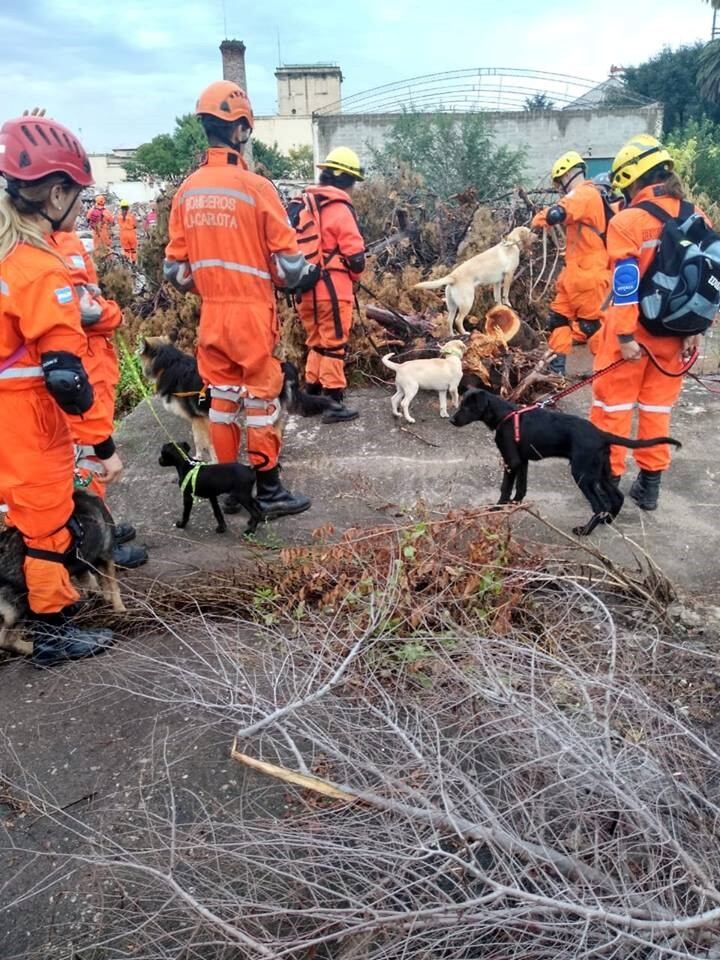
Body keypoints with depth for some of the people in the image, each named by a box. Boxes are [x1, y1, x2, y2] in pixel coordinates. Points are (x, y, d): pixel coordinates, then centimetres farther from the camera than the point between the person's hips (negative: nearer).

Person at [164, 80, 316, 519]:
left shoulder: (187, 191, 4)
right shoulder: (255, 187, -12)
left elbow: (176, 266, 7)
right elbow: (288, 261, -10)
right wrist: (307, 273, 11)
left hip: (211, 313, 5)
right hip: (253, 311, -5)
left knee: (222, 402, 13)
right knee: (262, 401, 4)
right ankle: (269, 492, 12)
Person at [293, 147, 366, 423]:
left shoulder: (303, 205, 13)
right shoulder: (339, 208, -10)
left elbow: (303, 246, 14)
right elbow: (355, 255, -11)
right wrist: (355, 274, 7)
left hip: (304, 289, 7)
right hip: (331, 288, -7)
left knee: (316, 343, 19)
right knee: (334, 345, 1)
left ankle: (312, 395, 25)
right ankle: (334, 403, 4)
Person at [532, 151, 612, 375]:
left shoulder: (584, 193, -15)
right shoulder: (589, 195, 19)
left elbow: (556, 214, -30)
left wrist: (539, 220, -11)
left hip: (588, 274, -10)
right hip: (578, 272, 10)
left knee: (590, 323, -1)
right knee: (559, 317, 10)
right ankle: (555, 368, 14)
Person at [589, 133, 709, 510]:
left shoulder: (627, 221, -14)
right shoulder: (696, 219, 4)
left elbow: (626, 283, -18)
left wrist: (625, 335, -16)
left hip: (634, 330, -5)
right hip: (675, 332, 6)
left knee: (613, 403, 7)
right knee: (658, 405, 14)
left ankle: (607, 477, 13)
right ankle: (650, 482, 22)